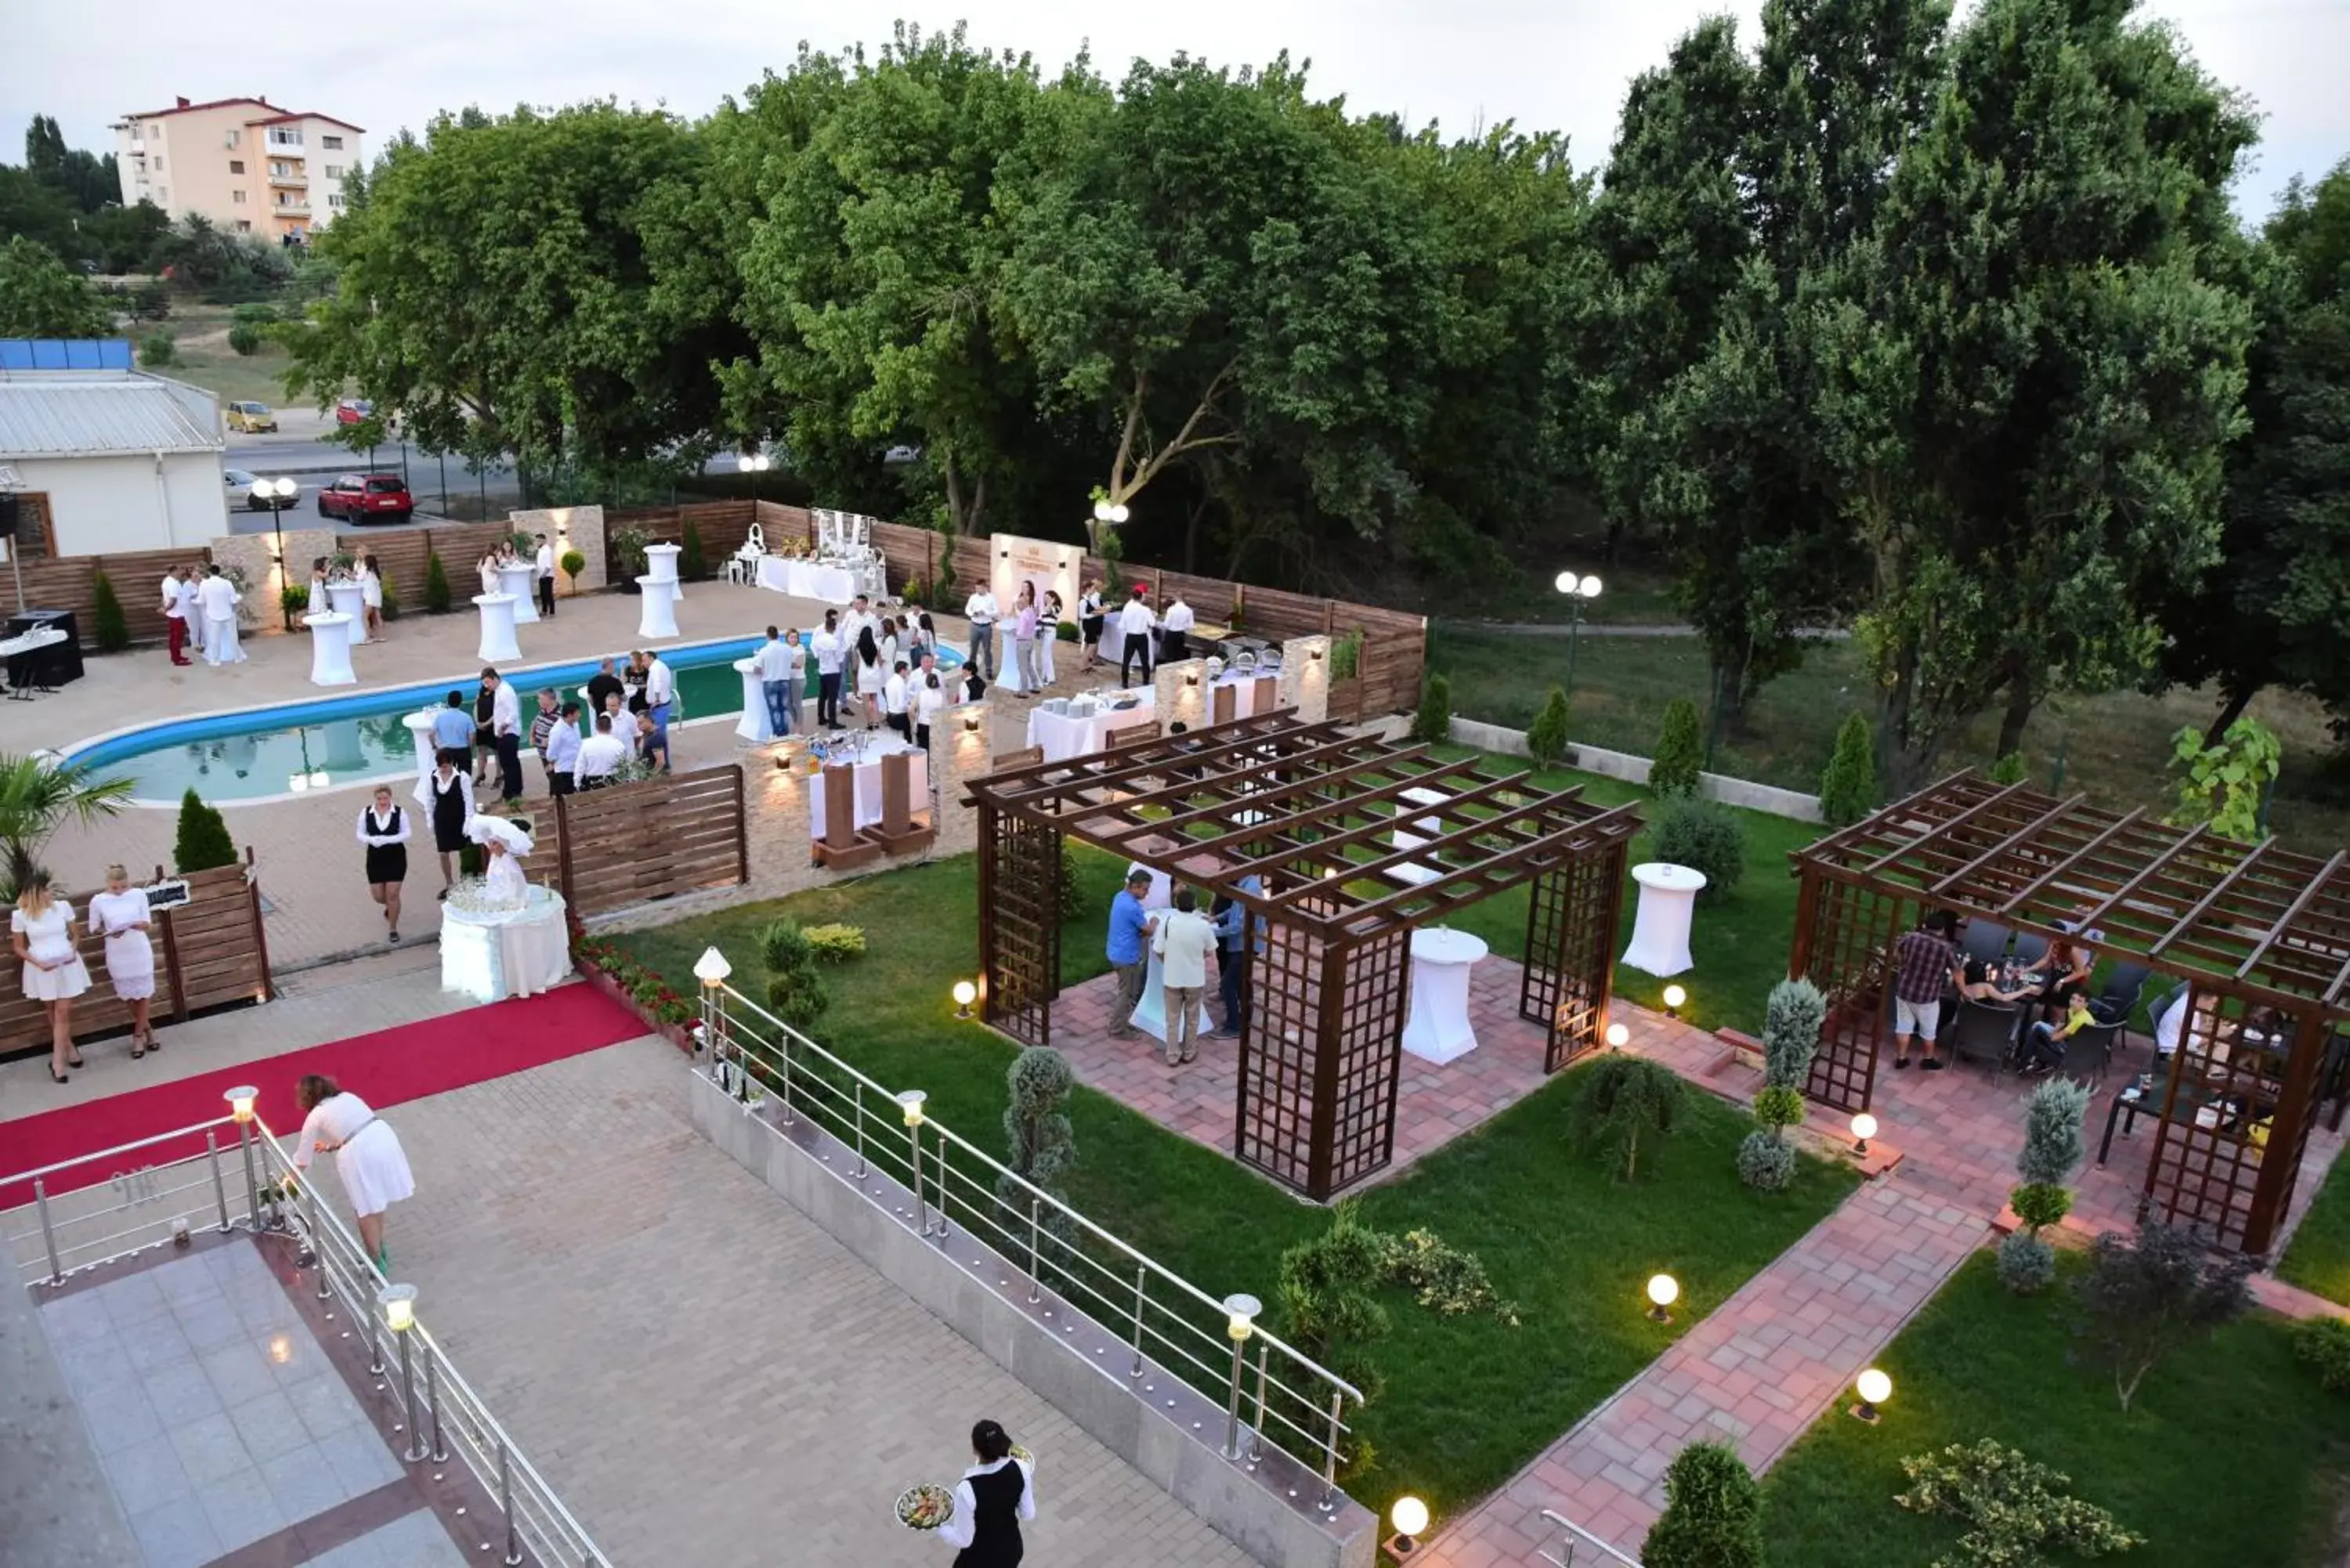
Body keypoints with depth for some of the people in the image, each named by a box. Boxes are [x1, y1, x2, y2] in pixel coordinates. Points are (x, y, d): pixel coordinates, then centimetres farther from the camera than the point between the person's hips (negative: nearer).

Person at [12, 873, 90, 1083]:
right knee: (52, 1012, 12)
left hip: (66, 965, 0)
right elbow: (19, 948, 0)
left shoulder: (63, 906, -4)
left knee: (63, 1012, -4)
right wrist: (38, 963, -15)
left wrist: (73, 951, -12)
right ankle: (68, 1049, 29)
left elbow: (75, 935, 7)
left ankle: (58, 1061, -1)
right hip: (41, 968, 0)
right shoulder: (20, 915, -7)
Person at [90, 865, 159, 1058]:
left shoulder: (139, 894, -6)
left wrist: (137, 925, -24)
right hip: (117, 955, 0)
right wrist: (109, 932, -19)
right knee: (130, 995, 12)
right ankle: (146, 1029, 31)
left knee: (144, 993, 5)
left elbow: (148, 924, -1)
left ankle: (138, 1036, 18)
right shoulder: (98, 901, -8)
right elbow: (94, 928, 1)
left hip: (140, 951, 0)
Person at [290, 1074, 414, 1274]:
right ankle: (380, 1250, 39)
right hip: (384, 1137, 6)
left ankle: (378, 1263, 19)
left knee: (366, 1211, 11)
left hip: (359, 1153, -6)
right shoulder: (348, 1096, 23)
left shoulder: (315, 1117, 11)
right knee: (375, 1203, 25)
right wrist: (331, 1146, 46)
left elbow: (303, 1159, 22)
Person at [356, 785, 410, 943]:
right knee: (378, 896, 8)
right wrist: (371, 840, -21)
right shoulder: (366, 812, -5)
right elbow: (360, 834, 1)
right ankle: (390, 907, 45)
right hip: (375, 859, 2)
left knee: (392, 895, -2)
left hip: (396, 859, -2)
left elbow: (406, 834, -10)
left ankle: (393, 929, 13)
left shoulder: (399, 812, -11)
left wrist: (387, 840, -24)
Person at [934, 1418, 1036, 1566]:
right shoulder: (1020, 1468, -22)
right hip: (1011, 1548, 4)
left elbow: (963, 1539, -21)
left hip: (979, 1559, -4)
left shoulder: (967, 1488, -35)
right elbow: (1028, 1514, -6)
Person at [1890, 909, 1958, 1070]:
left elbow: (1896, 955, 10)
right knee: (1928, 1031, 18)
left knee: (1903, 1026, 17)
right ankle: (1929, 1059, 35)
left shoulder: (1910, 937, -8)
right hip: (1927, 996, -2)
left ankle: (1901, 1058, 26)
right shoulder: (1947, 948, -15)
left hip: (1904, 990, 3)